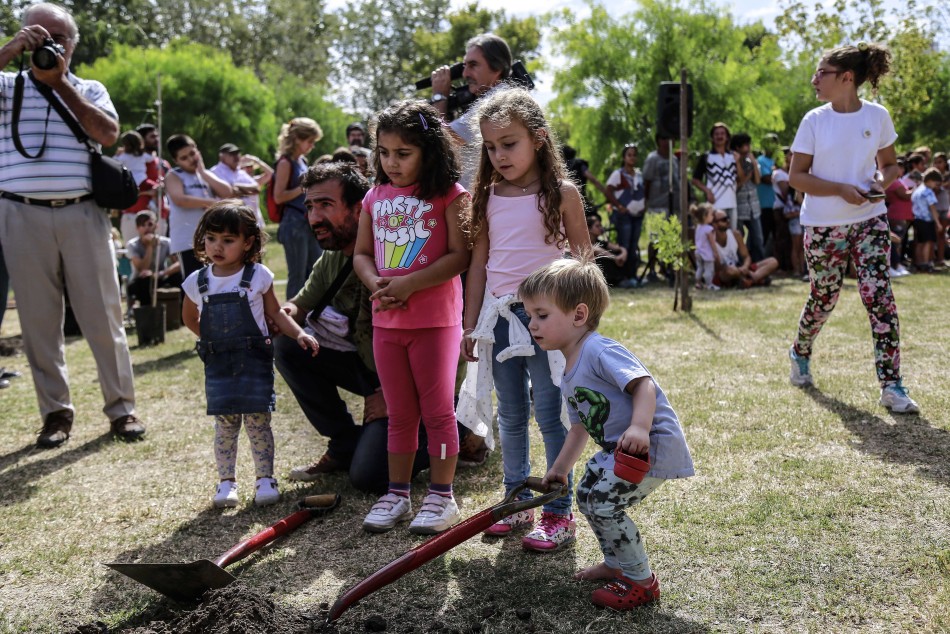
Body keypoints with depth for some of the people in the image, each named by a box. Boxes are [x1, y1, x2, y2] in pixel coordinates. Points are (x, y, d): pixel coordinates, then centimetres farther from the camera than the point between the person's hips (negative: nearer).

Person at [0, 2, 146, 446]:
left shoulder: (90, 90, 12)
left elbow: (108, 134, -6)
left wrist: (60, 81, -6)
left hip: (82, 214, 0)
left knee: (103, 315, 2)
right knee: (39, 319, 4)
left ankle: (121, 408, 11)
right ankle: (55, 412, 14)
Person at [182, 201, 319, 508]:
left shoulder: (258, 276, -2)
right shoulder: (197, 282, 4)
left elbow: (275, 313, 5)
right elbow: (190, 318, 21)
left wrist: (299, 334, -7)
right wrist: (212, 338, 12)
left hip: (255, 360, -2)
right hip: (218, 365, 2)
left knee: (257, 421, 0)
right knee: (224, 425, 4)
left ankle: (265, 479, 12)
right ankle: (226, 481, 14)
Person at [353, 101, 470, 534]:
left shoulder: (449, 194, -7)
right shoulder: (376, 197, 10)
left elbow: (459, 256, -13)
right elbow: (361, 254, 13)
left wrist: (409, 284, -19)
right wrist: (376, 283, -8)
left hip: (435, 320, -5)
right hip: (385, 320, 5)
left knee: (437, 410, 4)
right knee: (399, 413, 14)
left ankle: (441, 498, 14)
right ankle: (396, 495, 23)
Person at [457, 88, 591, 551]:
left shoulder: (561, 194, -5)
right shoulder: (488, 197, 6)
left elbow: (582, 260, -1)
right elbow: (478, 263, 10)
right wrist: (471, 324, 9)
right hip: (500, 316, 5)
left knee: (549, 413, 1)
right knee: (510, 415, 13)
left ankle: (559, 512, 11)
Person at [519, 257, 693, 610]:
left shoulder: (600, 351, -20)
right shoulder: (570, 375, 12)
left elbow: (644, 383, -32)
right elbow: (581, 425, 22)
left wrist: (639, 427, -46)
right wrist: (560, 468, 23)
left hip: (652, 446, -11)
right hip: (619, 449, 11)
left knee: (602, 503, -16)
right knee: (587, 495, 19)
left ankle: (641, 581, 1)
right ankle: (617, 564, 36)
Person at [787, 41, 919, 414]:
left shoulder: (878, 116, -1)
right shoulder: (814, 121, -5)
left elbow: (891, 164, 11)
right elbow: (796, 176, -7)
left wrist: (882, 180, -13)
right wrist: (842, 190, -19)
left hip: (869, 220, 1)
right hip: (823, 225, -1)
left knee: (879, 296, -9)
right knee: (824, 298, 9)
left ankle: (892, 386, -6)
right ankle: (800, 354, 38)